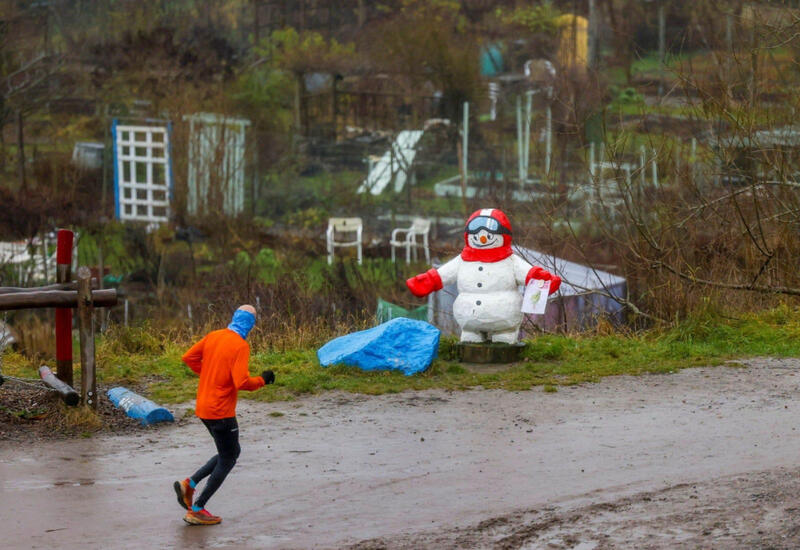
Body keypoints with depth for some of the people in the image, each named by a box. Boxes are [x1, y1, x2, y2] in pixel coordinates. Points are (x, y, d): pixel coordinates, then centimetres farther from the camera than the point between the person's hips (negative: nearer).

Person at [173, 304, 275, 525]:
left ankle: (189, 484, 10)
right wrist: (262, 380, -7)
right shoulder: (241, 346, -17)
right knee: (227, 460, 5)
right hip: (221, 411, -8)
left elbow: (188, 357, 11)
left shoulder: (213, 336, 5)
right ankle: (196, 511, 5)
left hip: (203, 407, 8)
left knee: (231, 453, 21)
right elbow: (241, 382, -24)